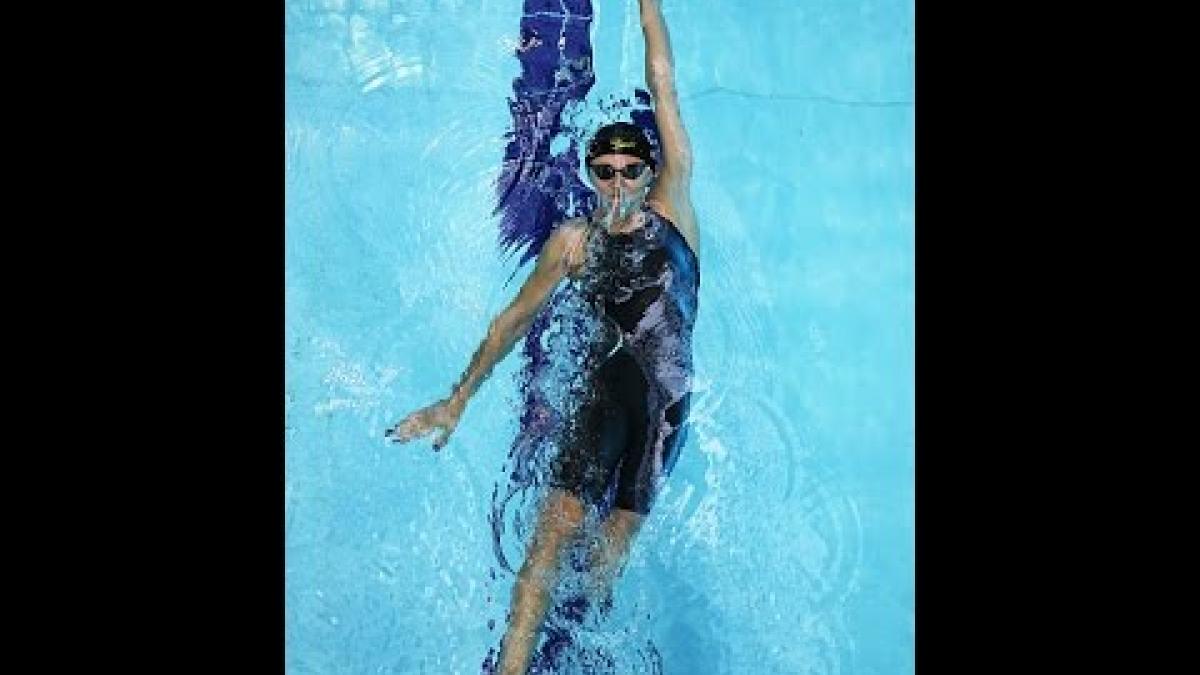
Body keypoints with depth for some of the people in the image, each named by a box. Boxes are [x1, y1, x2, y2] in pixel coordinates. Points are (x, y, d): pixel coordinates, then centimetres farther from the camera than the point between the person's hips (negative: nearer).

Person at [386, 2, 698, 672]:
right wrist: (457, 401, 8)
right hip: (610, 387, -1)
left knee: (616, 546, 2)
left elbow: (663, 82, 2)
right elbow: (515, 319, 8)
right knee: (559, 526, -14)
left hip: (670, 401, 1)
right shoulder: (575, 242, 1)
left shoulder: (672, 202, 2)